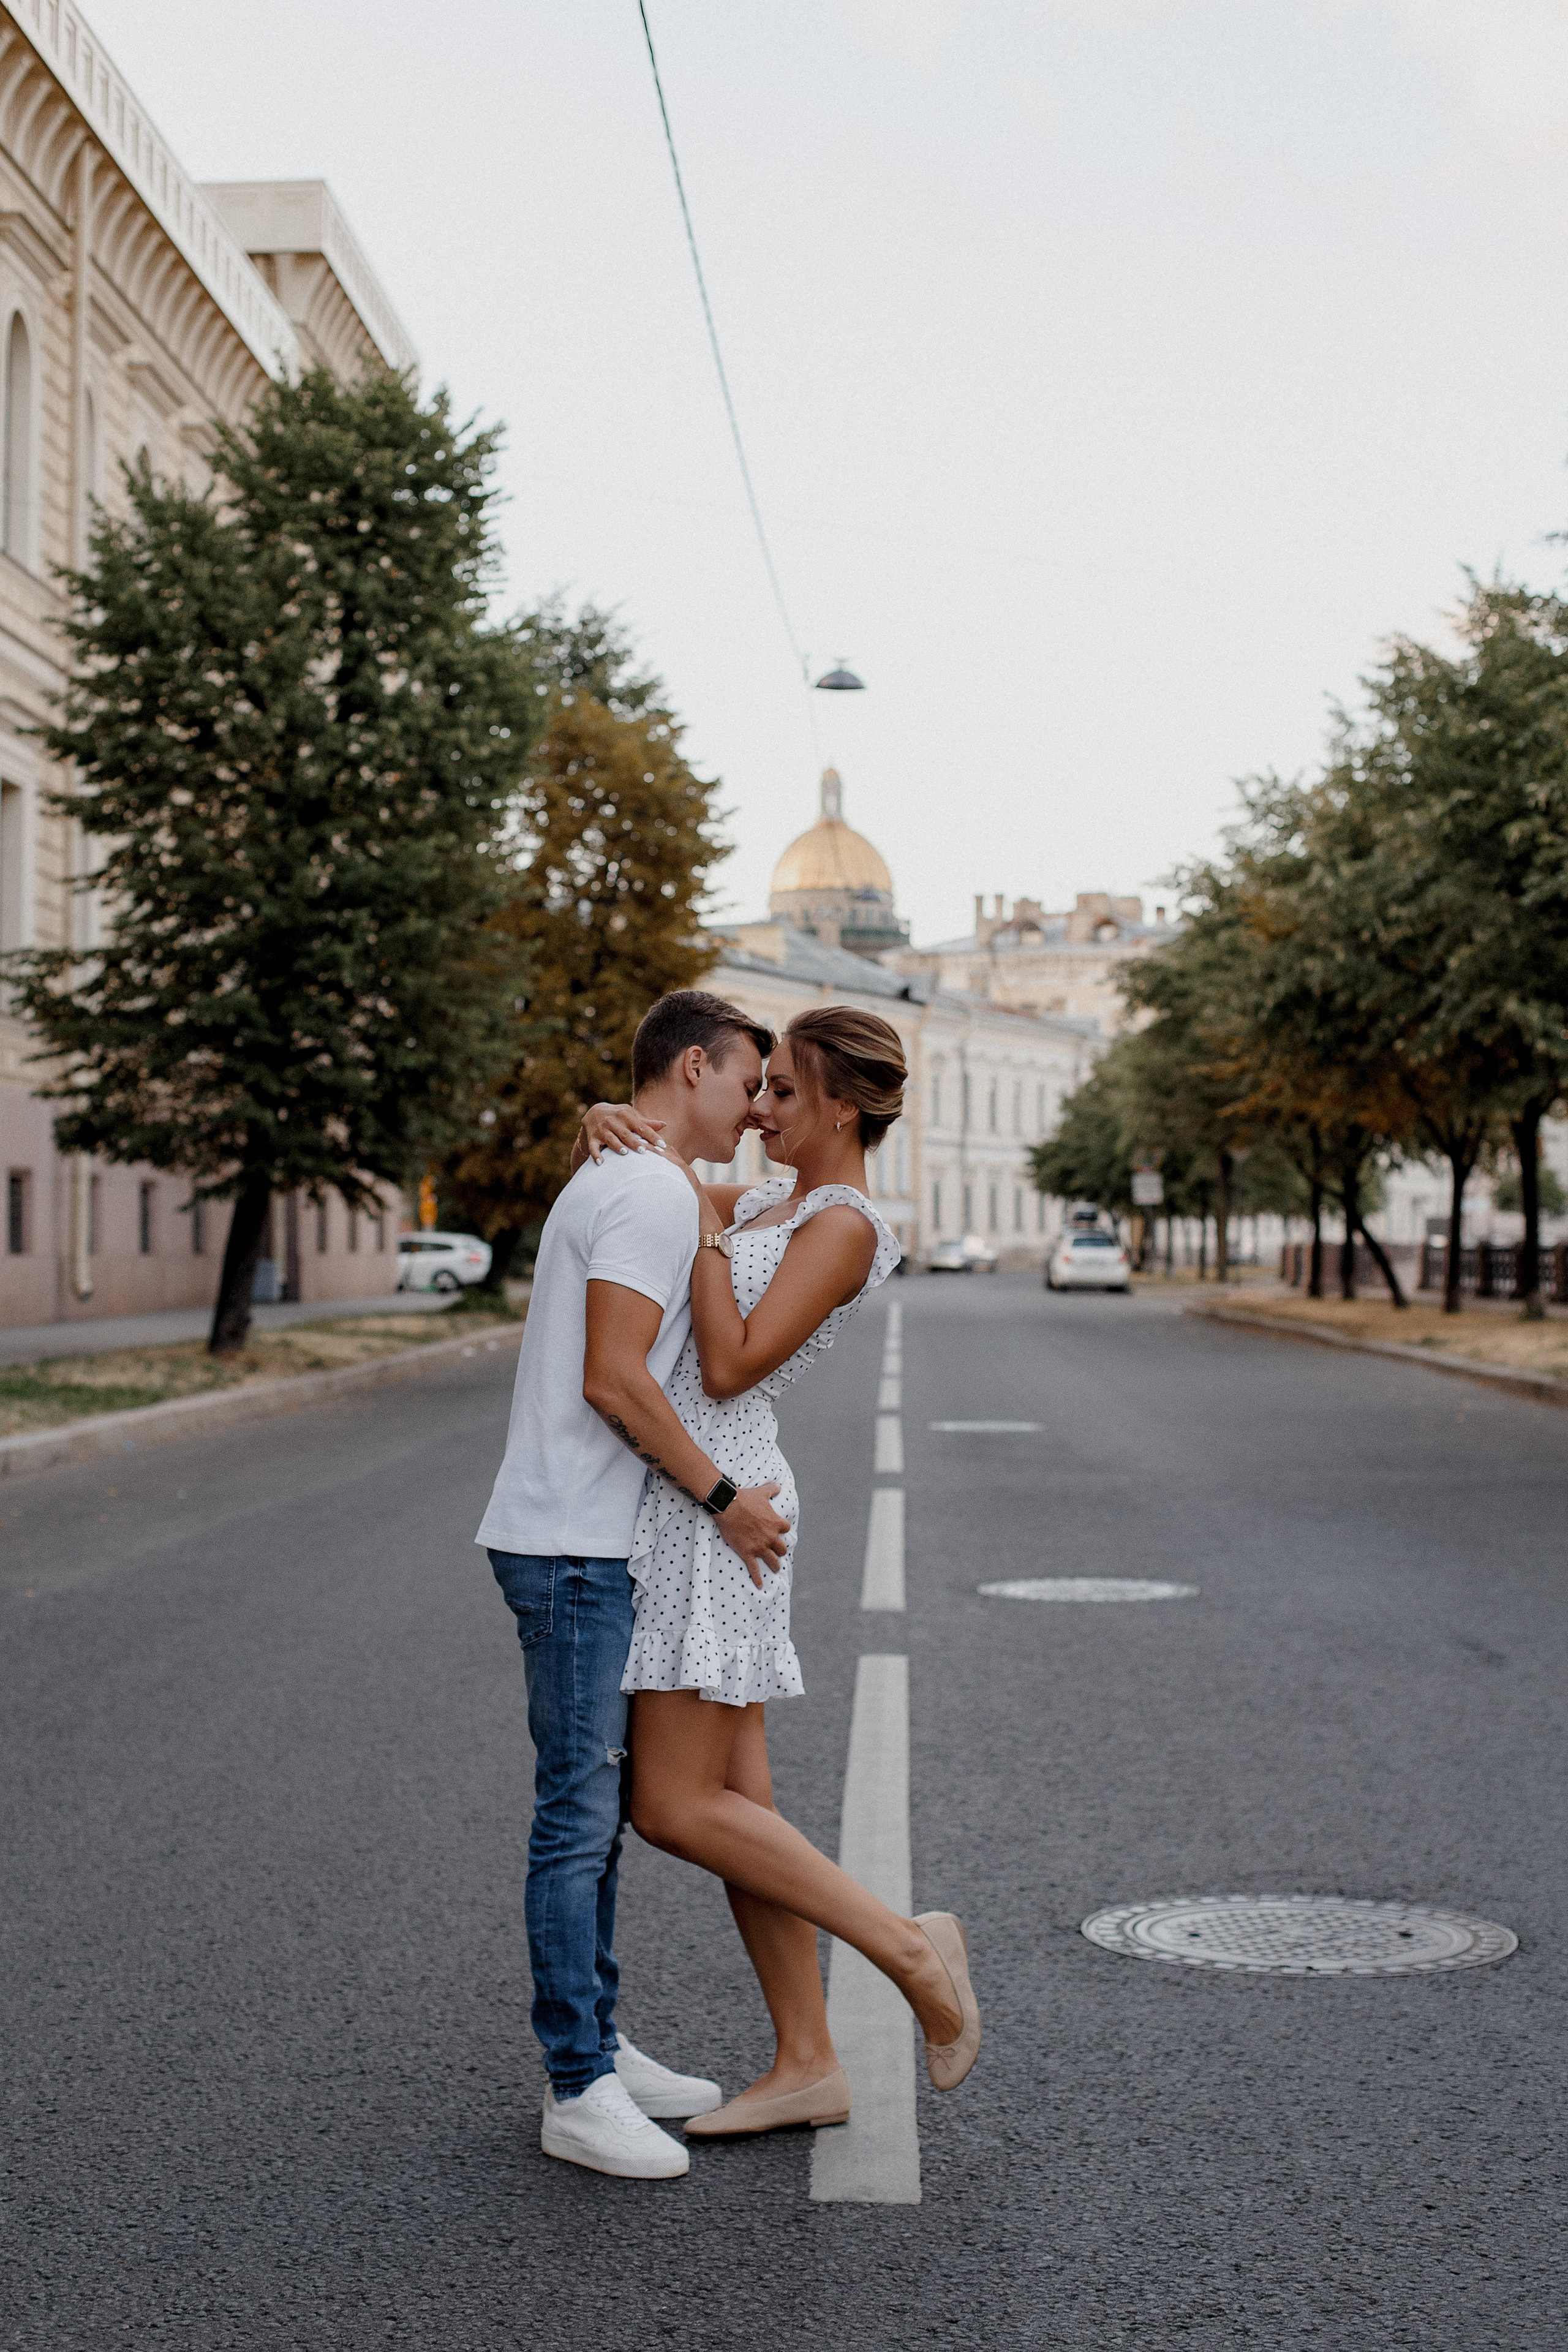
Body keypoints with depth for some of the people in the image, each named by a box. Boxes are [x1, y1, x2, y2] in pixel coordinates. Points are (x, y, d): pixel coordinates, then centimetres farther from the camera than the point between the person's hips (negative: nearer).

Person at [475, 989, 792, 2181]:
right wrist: (724, 1498, -15)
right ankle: (579, 2092, 1)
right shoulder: (656, 1193, -14)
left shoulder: (611, 1182, 20)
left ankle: (598, 2050, 24)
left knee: (596, 1811, 15)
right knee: (580, 1816, -6)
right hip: (574, 1546, -11)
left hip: (585, 1544, 11)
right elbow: (613, 1379, -22)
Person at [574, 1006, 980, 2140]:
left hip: (714, 1501, -9)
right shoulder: (771, 1203, 16)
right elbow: (639, 1177, 21)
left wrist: (703, 1215, -16)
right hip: (692, 1497, 9)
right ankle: (808, 2065, 14)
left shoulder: (844, 1225, -12)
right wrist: (611, 1121, -1)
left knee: (677, 1810, -7)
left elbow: (730, 1368, -19)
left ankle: (911, 1949, 1)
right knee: (735, 1802, 9)